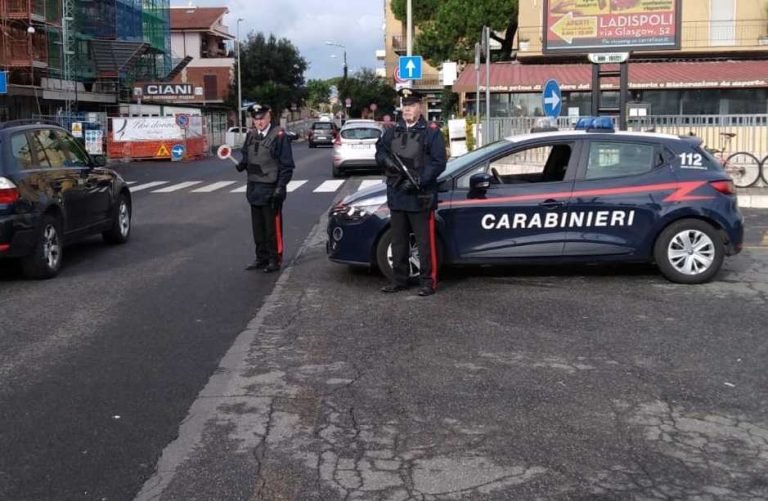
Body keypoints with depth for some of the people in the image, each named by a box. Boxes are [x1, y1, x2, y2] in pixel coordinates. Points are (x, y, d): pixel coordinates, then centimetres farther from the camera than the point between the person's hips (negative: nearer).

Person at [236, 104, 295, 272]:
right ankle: (261, 258, 25)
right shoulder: (251, 135, 8)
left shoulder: (279, 136, -10)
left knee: (273, 227, 1)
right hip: (254, 188, 6)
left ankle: (275, 260, 13)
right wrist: (242, 164, -2)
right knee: (257, 226, 14)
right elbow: (246, 155, 21)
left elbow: (287, 165, -11)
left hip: (271, 189, -6)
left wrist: (280, 188, -16)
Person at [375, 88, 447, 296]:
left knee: (425, 242, -2)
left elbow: (438, 162, -9)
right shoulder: (392, 131, 14)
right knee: (398, 241, 13)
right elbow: (379, 151, 18)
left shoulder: (431, 131, -3)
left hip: (421, 197, -6)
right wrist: (386, 161, -5)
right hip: (396, 196, 6)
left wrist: (419, 181, -18)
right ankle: (399, 280, 23)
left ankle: (428, 282, 5)